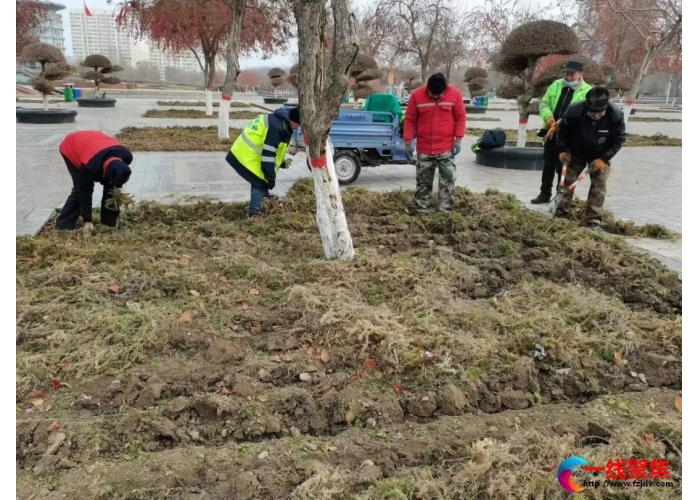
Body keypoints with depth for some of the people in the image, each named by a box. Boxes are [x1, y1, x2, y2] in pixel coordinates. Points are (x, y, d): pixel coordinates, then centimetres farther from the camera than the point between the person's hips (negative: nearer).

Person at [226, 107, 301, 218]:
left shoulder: (275, 120, 12)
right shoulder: (276, 127, -22)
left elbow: (269, 147, 25)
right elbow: (268, 153, -24)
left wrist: (280, 161, 26)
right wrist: (270, 177, -20)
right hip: (247, 158, -10)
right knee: (260, 182, -6)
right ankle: (254, 213, -7)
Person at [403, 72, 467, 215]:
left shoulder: (455, 94, -6)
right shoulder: (416, 96, -7)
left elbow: (461, 117, 1)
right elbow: (410, 120, 0)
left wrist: (458, 139, -5)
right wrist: (408, 142, -3)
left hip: (446, 148, 0)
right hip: (424, 148, 1)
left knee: (448, 180, -1)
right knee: (423, 181, 8)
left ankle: (445, 212, 6)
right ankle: (422, 212, 17)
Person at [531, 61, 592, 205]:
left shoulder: (587, 91, -7)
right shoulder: (556, 85, 9)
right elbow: (544, 103, 9)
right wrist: (548, 117, -12)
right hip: (551, 132, 5)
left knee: (563, 167, 2)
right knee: (548, 165, 12)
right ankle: (545, 194, 24)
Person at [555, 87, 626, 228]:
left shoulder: (616, 116, -28)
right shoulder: (574, 111, -29)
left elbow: (618, 140, -15)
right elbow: (562, 130, -9)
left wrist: (603, 158, -21)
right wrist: (562, 149, -11)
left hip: (600, 156, 0)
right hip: (576, 153, 0)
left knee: (598, 186, -3)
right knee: (567, 182, 3)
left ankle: (594, 219, 4)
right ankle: (560, 213, 15)